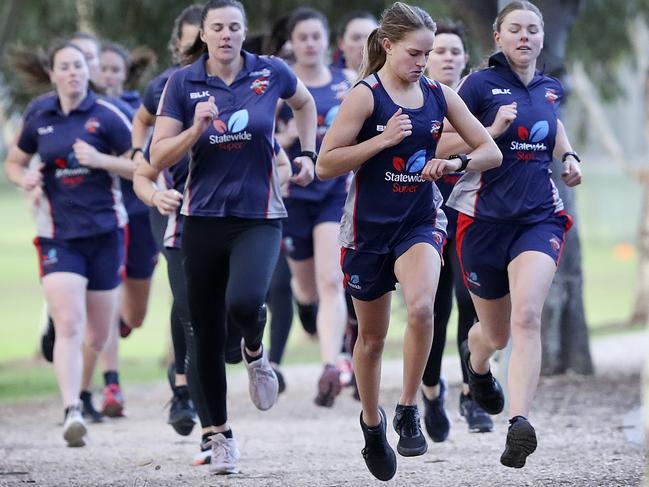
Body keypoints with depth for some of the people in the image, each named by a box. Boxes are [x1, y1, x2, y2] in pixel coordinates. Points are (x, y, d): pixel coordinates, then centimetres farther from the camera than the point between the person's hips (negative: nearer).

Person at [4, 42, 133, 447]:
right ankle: (73, 413, -22)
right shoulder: (39, 116, 4)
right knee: (69, 326, -18)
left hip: (104, 231, 0)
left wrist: (99, 159, -18)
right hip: (58, 235, 1)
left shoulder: (106, 116, -5)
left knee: (97, 339, 9)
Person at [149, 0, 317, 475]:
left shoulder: (270, 73, -2)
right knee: (207, 333, 5)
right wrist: (197, 128, -18)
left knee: (244, 302, -29)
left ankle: (255, 351, 8)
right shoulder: (183, 83, -2)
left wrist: (308, 154, 12)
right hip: (204, 218, 2)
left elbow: (304, 102, 21)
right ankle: (221, 435, 21)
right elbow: (159, 157, -3)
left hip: (259, 218, -2)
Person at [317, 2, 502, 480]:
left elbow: (491, 152, 4)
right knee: (372, 336, 10)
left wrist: (456, 162, -17)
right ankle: (372, 423, 34)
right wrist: (384, 139, -23)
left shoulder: (439, 95, 0)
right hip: (369, 226, -2)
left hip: (421, 221, 2)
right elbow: (325, 163, -15)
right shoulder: (366, 96, -12)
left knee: (421, 306, -27)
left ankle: (408, 410, -12)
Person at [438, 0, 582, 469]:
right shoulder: (481, 84, -5)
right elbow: (443, 145, -6)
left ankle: (520, 423, -32)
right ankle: (476, 360, 52)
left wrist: (568, 156, 13)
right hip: (485, 218, -2)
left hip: (539, 217, 2)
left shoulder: (550, 88, 9)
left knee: (526, 317, -22)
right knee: (496, 333, 13)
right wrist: (493, 130, -20)